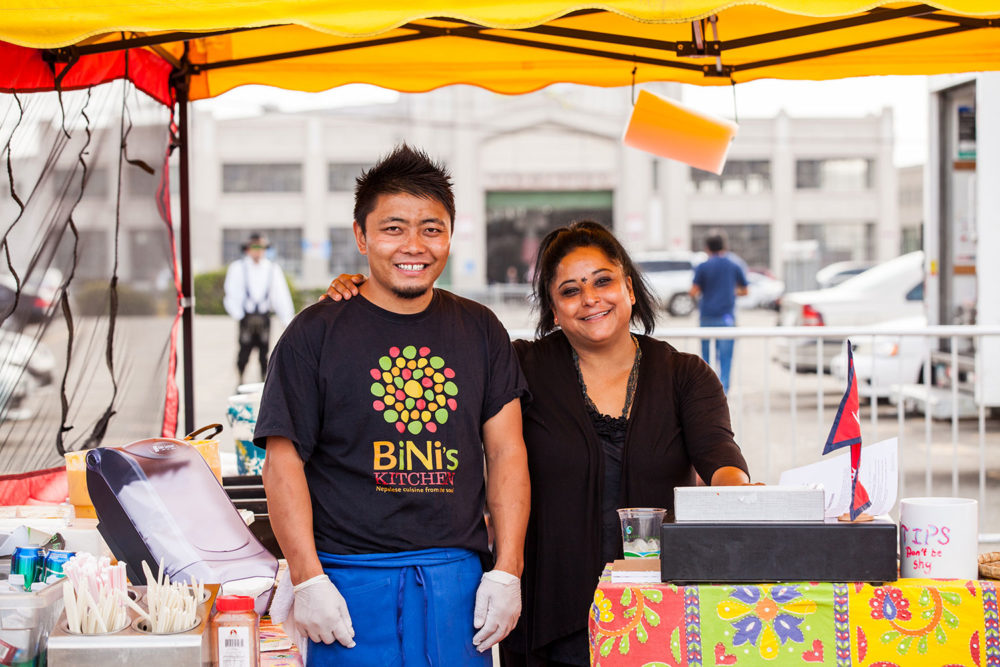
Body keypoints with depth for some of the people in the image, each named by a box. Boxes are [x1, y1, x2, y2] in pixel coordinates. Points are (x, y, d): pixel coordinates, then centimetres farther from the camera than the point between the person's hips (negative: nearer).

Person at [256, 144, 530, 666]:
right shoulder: (316, 334, 1)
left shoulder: (480, 331, 10)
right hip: (351, 577, -2)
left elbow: (506, 452, 9)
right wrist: (308, 579, -10)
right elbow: (284, 462, -2)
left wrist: (507, 571, 1)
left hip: (456, 577, 3)